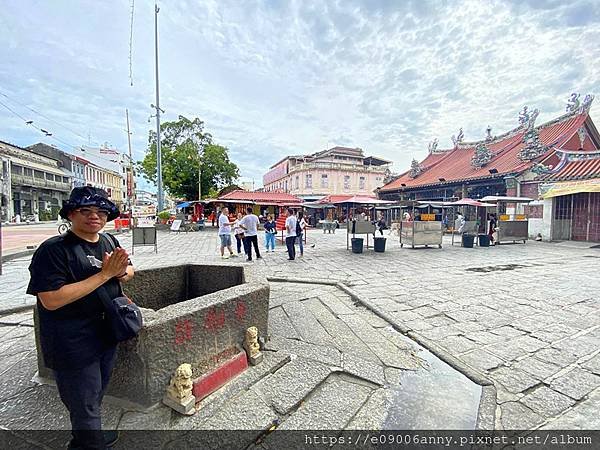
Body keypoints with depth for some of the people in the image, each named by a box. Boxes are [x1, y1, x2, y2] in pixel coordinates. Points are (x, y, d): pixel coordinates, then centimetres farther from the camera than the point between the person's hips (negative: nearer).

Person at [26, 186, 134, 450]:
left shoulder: (109, 241, 1)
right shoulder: (54, 249, -19)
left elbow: (129, 272, 11)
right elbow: (51, 300, -27)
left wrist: (121, 272, -13)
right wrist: (104, 274, -28)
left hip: (107, 334, 7)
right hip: (73, 344, -7)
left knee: (96, 395, 27)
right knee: (84, 405, 10)